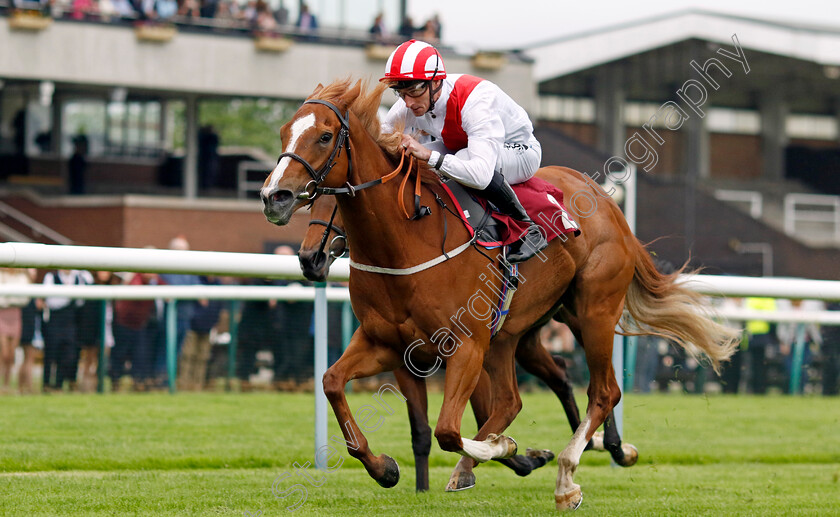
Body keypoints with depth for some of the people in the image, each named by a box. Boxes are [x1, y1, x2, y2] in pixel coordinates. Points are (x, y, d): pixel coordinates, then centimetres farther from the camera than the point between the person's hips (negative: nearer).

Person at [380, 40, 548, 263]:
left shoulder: (476, 102, -39)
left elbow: (482, 175, -50)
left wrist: (430, 156, -58)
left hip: (519, 152, -7)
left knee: (466, 158, -40)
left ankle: (528, 230, -24)